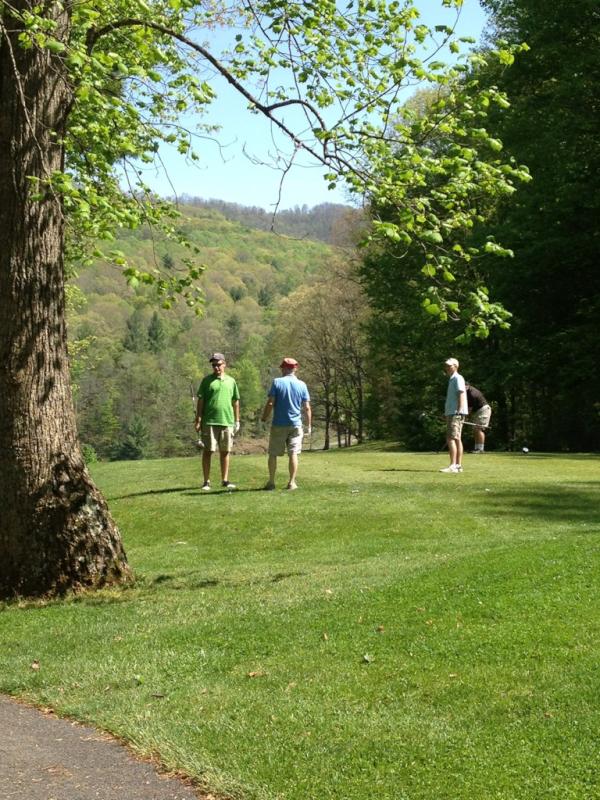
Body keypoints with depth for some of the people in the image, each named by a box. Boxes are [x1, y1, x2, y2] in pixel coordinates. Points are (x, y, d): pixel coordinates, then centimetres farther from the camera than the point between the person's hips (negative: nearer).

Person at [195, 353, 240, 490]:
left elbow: (235, 401, 15)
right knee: (208, 451, -1)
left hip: (227, 421, 3)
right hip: (210, 421, -3)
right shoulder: (207, 380, 3)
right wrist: (198, 420, -5)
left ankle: (225, 480, 15)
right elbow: (200, 401, 1)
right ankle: (206, 481, 4)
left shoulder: (231, 381, 12)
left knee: (225, 452, 7)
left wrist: (237, 420, 12)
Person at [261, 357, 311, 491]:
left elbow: (270, 403, -10)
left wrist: (264, 418, 2)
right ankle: (292, 482, 0)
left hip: (279, 424, -2)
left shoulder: (277, 382, -5)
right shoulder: (302, 385, 2)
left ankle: (271, 482, 9)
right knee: (293, 454, 3)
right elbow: (307, 407, 1)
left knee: (273, 454, 8)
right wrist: (309, 425, 8)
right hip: (295, 424, 2)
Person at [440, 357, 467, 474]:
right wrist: (446, 413, 20)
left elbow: (461, 395, -17)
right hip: (451, 413, 10)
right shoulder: (451, 379, 21)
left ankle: (453, 466, -20)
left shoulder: (458, 378, -8)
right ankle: (458, 465, 11)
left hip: (456, 413, -10)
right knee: (457, 439, 9)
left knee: (451, 438, -15)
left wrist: (459, 411, -24)